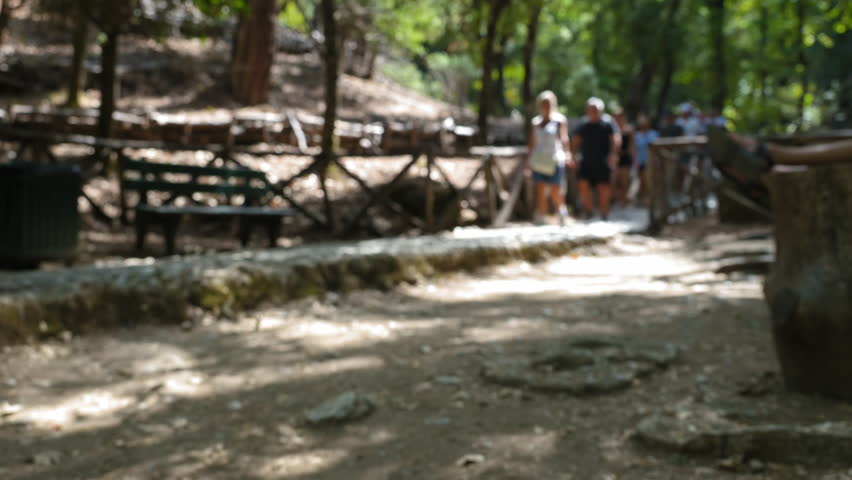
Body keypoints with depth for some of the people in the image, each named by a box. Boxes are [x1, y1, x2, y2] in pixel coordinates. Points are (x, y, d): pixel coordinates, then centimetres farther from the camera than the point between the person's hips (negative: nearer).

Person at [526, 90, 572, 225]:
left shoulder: (559, 120, 1)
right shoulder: (535, 122, 13)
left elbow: (563, 138, -11)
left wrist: (566, 153, -26)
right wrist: (529, 160, 15)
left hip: (555, 161, -4)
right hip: (539, 162, 4)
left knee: (555, 192, -3)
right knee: (540, 192, -2)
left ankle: (562, 211, 24)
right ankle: (540, 220, 1)